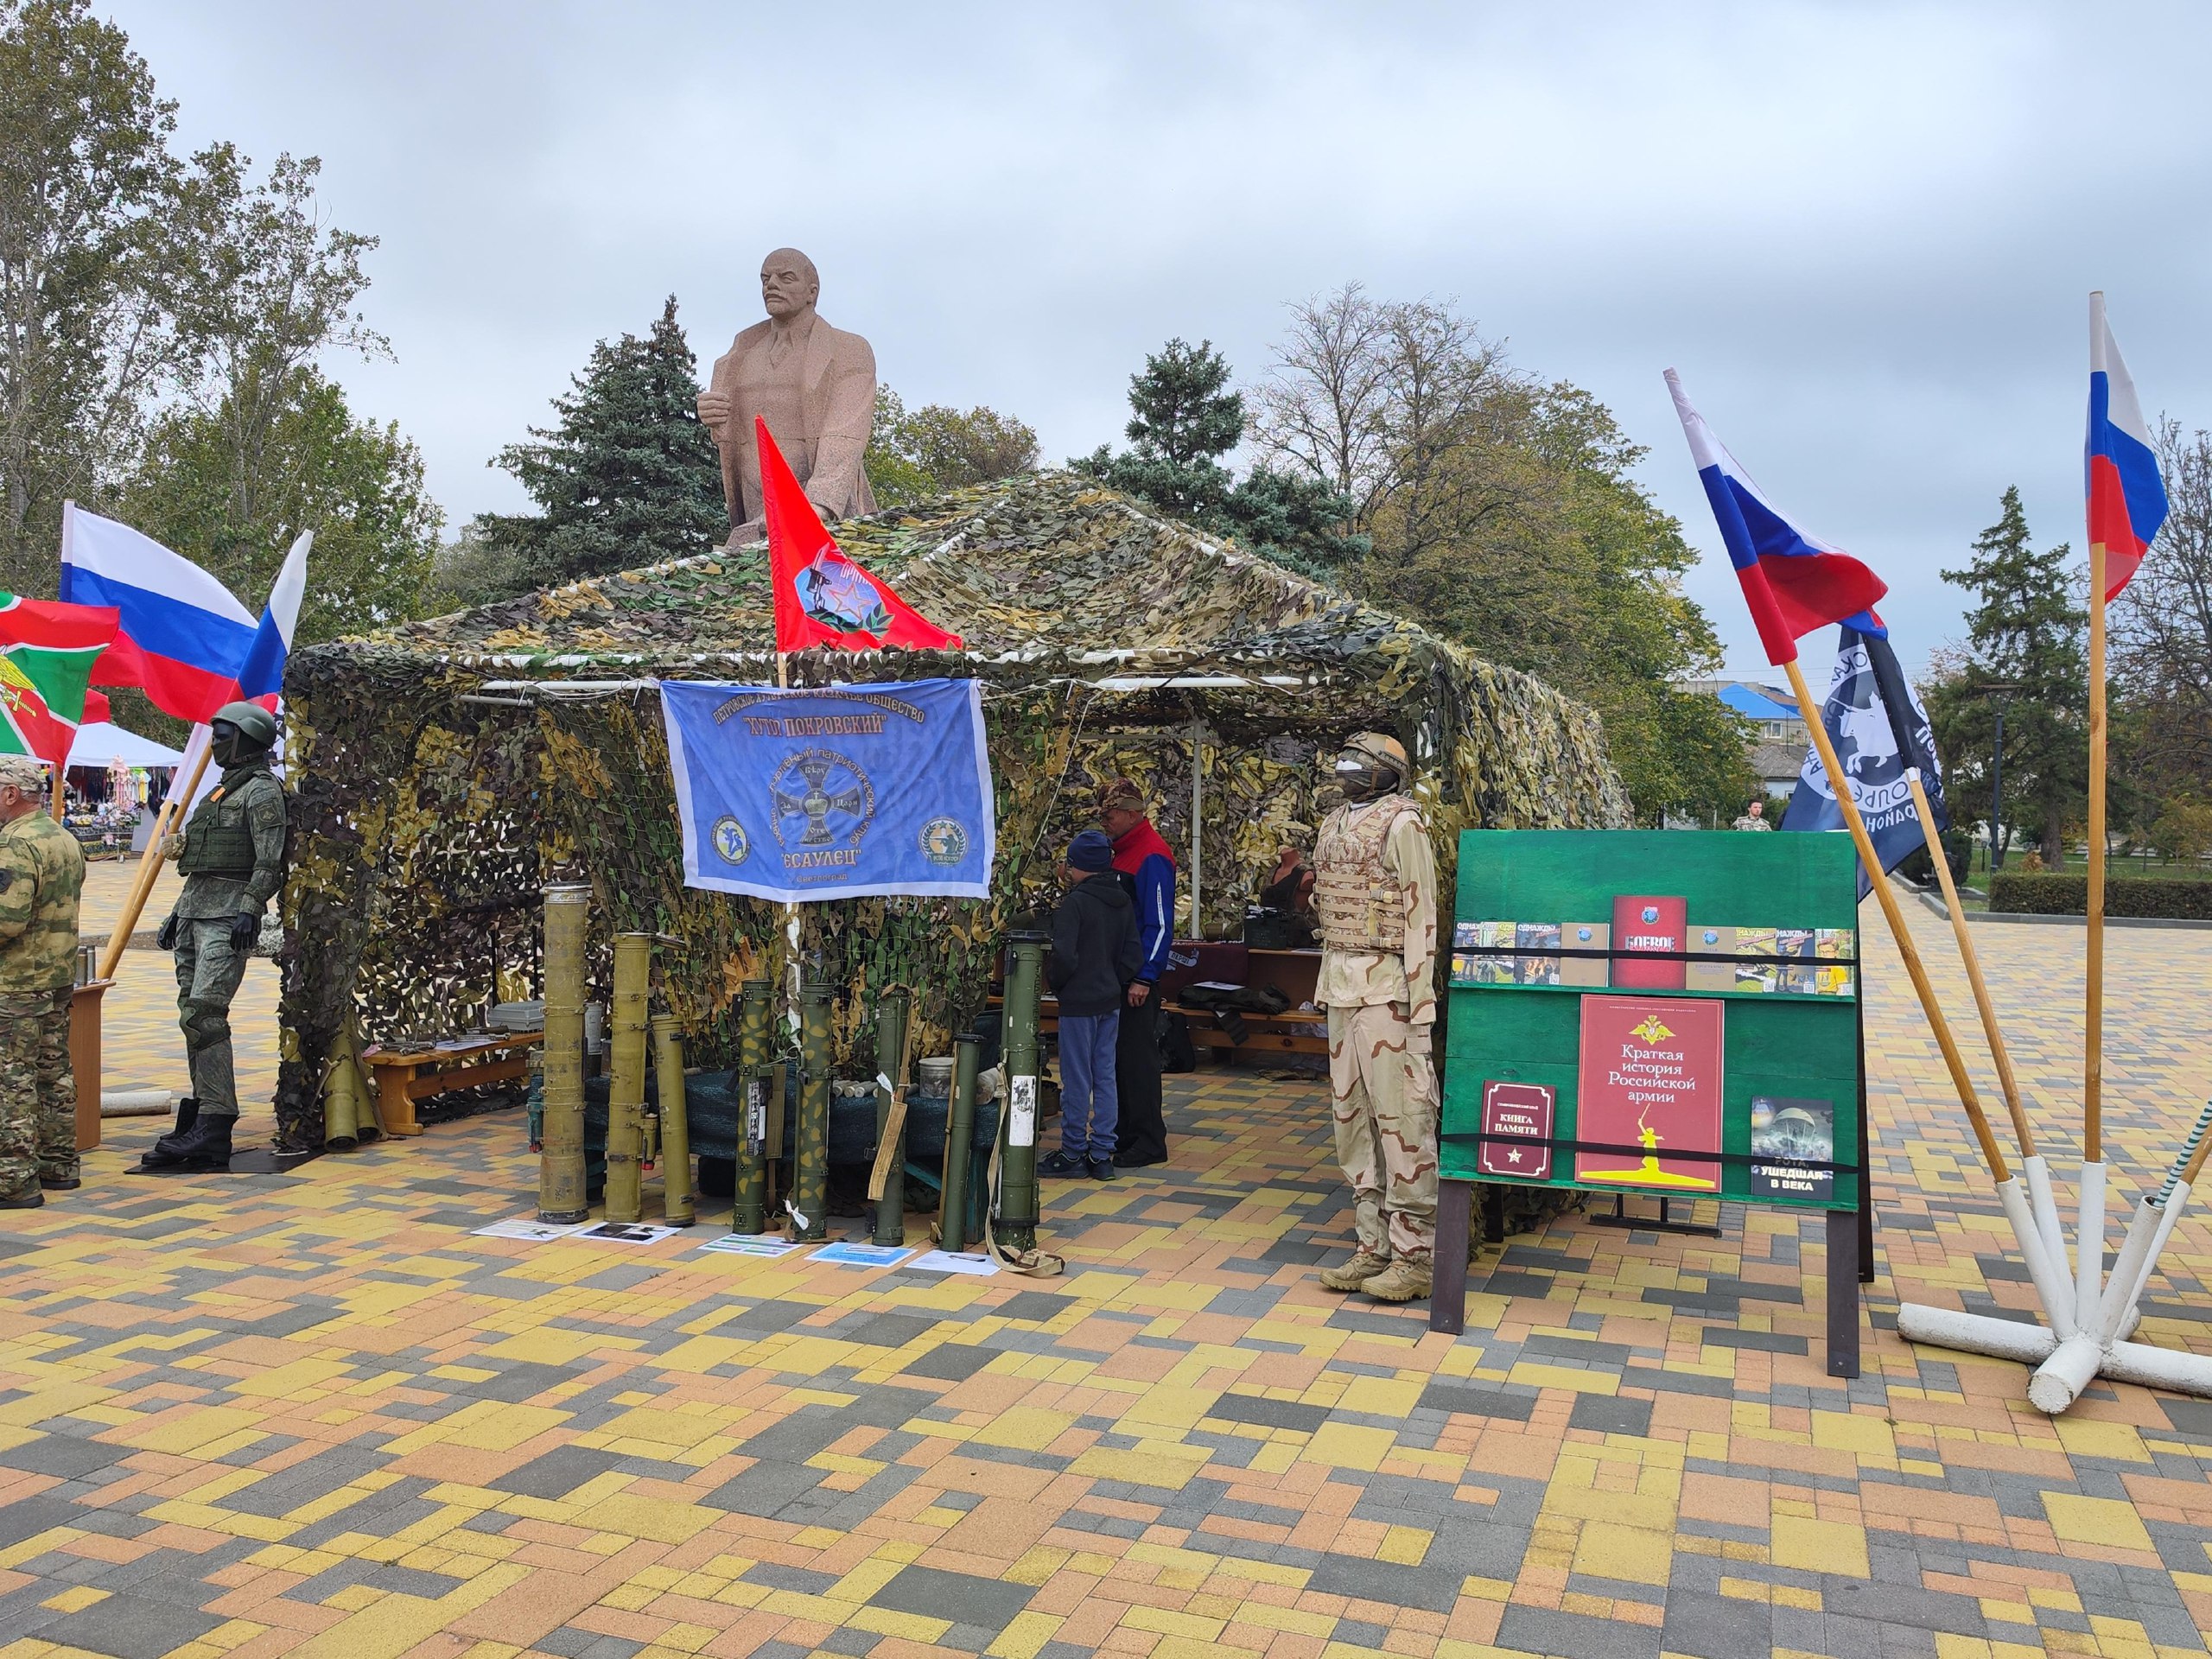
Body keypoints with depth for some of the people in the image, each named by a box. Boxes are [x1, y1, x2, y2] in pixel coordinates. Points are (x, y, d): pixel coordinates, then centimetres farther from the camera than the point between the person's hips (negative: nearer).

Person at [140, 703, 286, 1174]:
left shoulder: (262, 790, -5)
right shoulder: (221, 789, 24)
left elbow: (270, 861, -15)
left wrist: (249, 909, -24)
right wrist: (178, 913, 24)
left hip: (229, 914, -10)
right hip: (195, 909, 10)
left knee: (205, 1011, -17)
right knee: (193, 1013, 8)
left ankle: (214, 1128, -19)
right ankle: (202, 1113, 13)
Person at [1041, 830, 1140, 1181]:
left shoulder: (1073, 903, -16)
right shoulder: (1123, 902, 7)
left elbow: (1064, 957, -21)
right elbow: (1131, 953, 9)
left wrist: (1053, 982, -3)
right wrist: (1116, 984, 16)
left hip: (1078, 1003, -7)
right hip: (1111, 1000, 7)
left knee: (1076, 1081, 1)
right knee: (1105, 1077, 10)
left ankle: (1073, 1154, 9)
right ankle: (1102, 1155, 14)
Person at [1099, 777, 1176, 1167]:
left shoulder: (1151, 857, -15)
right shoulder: (1121, 852, 14)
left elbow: (1160, 924, -19)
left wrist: (1143, 978, -22)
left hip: (1137, 978, -9)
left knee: (1137, 1056, -4)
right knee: (1117, 1054, 13)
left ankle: (1149, 1142, 3)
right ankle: (1124, 1133, 21)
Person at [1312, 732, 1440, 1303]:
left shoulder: (1401, 823, -7)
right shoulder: (1334, 824, 16)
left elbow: (1421, 916, -12)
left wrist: (1422, 1003, -17)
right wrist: (1325, 986, 16)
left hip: (1386, 991, -8)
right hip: (1341, 988, 8)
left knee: (1402, 1117, -5)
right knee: (1352, 1115, 11)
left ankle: (1415, 1255, 2)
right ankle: (1373, 1246, 19)